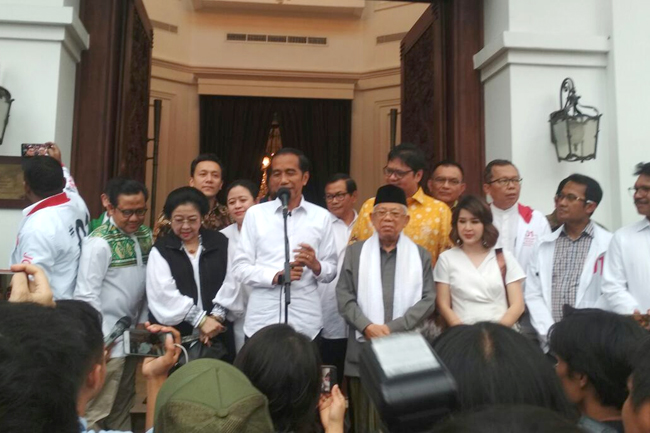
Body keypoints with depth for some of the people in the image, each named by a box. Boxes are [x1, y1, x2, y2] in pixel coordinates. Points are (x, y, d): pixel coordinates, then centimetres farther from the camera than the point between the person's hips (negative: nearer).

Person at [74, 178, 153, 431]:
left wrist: (143, 321, 5)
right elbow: (86, 296, -17)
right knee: (97, 411, 2)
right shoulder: (99, 243, -17)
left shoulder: (145, 235, 4)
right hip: (107, 339, -7)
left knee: (123, 407, 20)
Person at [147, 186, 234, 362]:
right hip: (176, 337, -1)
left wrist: (217, 316, -9)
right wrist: (201, 319, -14)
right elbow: (165, 294, -8)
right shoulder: (161, 250, 3)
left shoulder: (221, 243, 8)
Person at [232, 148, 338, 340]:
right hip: (261, 322, 0)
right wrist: (276, 276, -14)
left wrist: (316, 266, -14)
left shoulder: (321, 216, 7)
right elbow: (240, 268, 1)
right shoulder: (255, 213, 5)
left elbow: (331, 270, 7)